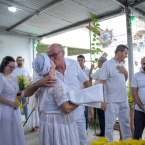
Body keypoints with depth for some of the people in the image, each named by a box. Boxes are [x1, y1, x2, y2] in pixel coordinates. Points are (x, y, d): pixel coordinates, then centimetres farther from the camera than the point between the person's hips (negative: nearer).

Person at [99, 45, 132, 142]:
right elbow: (101, 83, -13)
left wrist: (126, 73, 1)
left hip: (124, 100, 7)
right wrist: (102, 101, -17)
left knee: (126, 122, 17)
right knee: (110, 124, 3)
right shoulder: (107, 64, -10)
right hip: (112, 101, -7)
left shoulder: (122, 64, 11)